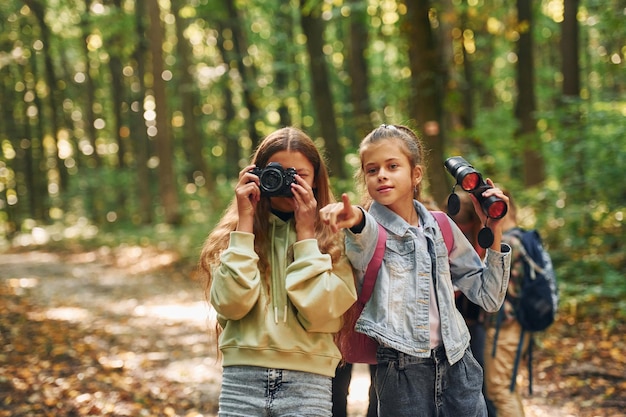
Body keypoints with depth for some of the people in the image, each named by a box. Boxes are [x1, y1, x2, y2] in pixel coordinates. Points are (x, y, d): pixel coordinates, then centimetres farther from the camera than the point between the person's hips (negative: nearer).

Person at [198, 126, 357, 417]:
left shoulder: (333, 238, 3)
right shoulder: (235, 232, 6)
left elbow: (319, 314, -10)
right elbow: (230, 303, -10)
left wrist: (305, 233, -6)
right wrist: (245, 221, -6)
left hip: (307, 383, -1)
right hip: (243, 380, 1)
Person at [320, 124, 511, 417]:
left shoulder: (440, 227, 8)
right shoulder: (368, 229, -3)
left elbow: (489, 298, 11)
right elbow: (362, 245, -31)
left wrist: (493, 230, 3)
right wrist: (356, 220, -53)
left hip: (456, 365, 3)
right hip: (402, 372, -3)